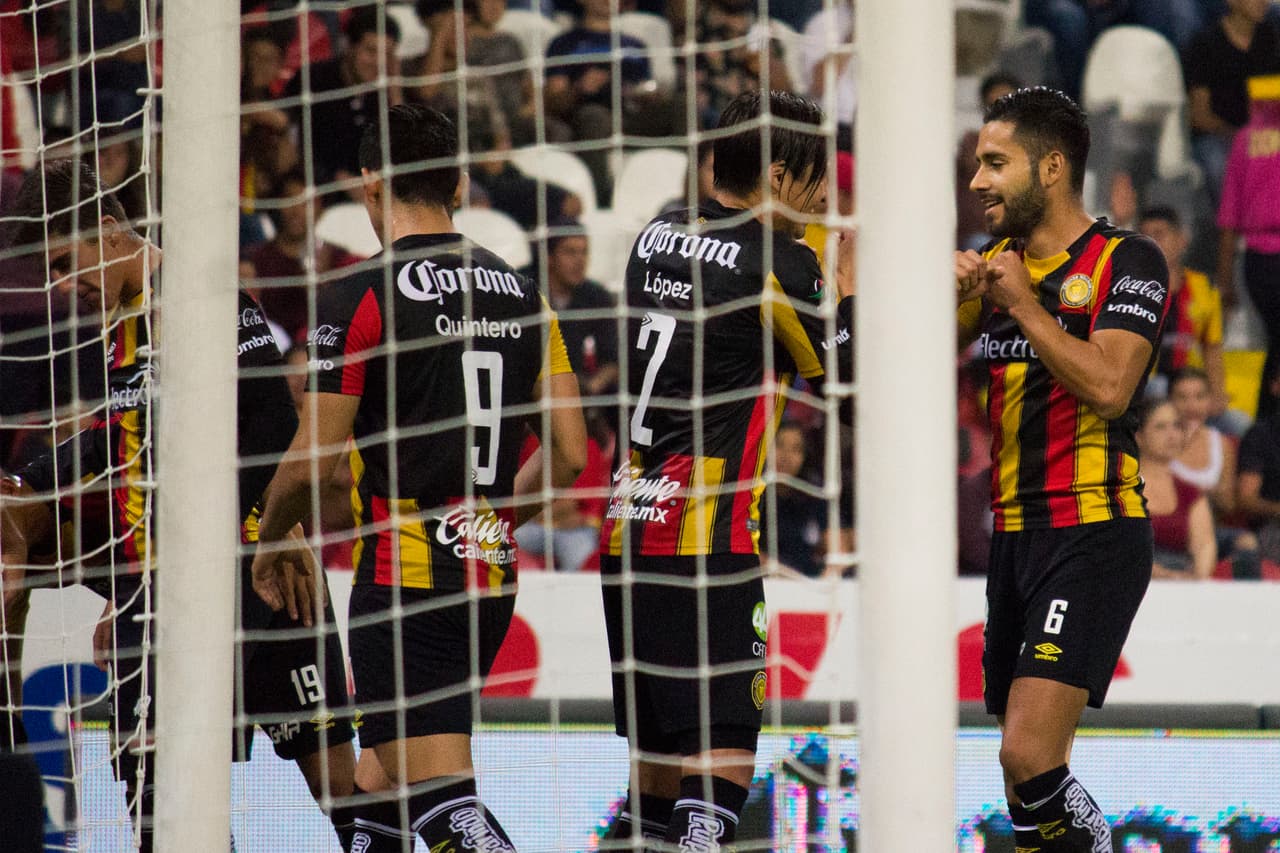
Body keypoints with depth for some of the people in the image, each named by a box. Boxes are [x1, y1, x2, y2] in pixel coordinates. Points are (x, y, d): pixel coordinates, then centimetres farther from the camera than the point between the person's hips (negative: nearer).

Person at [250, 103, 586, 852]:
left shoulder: (362, 298, -9)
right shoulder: (521, 294, 9)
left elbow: (313, 460, -9)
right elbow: (569, 455, 10)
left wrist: (270, 545, 10)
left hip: (405, 576, -7)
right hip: (493, 574, 7)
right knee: (381, 786, 18)